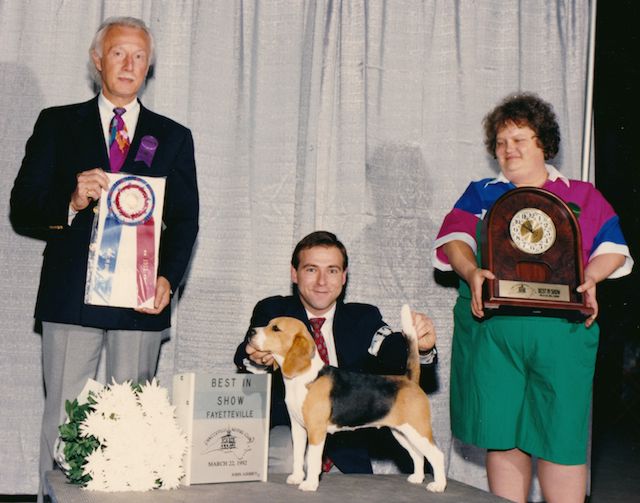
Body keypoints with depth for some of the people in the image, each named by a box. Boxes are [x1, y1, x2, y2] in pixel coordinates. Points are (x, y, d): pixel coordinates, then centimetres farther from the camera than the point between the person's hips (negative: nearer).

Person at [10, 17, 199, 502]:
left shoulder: (173, 137, 13)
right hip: (71, 296, -1)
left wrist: (168, 279, -7)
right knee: (63, 415, 1)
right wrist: (70, 203, -15)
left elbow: (185, 220, 9)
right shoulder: (57, 124, 10)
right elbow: (22, 208, 5)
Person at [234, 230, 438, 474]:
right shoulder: (272, 311, 5)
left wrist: (421, 347, -34)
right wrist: (257, 359, -40)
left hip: (347, 449, 2)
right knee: (289, 462, -31)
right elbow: (246, 356, -14)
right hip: (288, 431, -2)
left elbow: (392, 351, -10)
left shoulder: (363, 318, 10)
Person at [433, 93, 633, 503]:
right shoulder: (481, 194, 18)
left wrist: (590, 277, -11)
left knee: (562, 435, -4)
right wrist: (472, 272, -17)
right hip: (490, 330, 1)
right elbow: (455, 238, 3)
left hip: (561, 330, -1)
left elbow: (613, 250, 10)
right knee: (502, 434, 3)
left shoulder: (581, 196, 17)